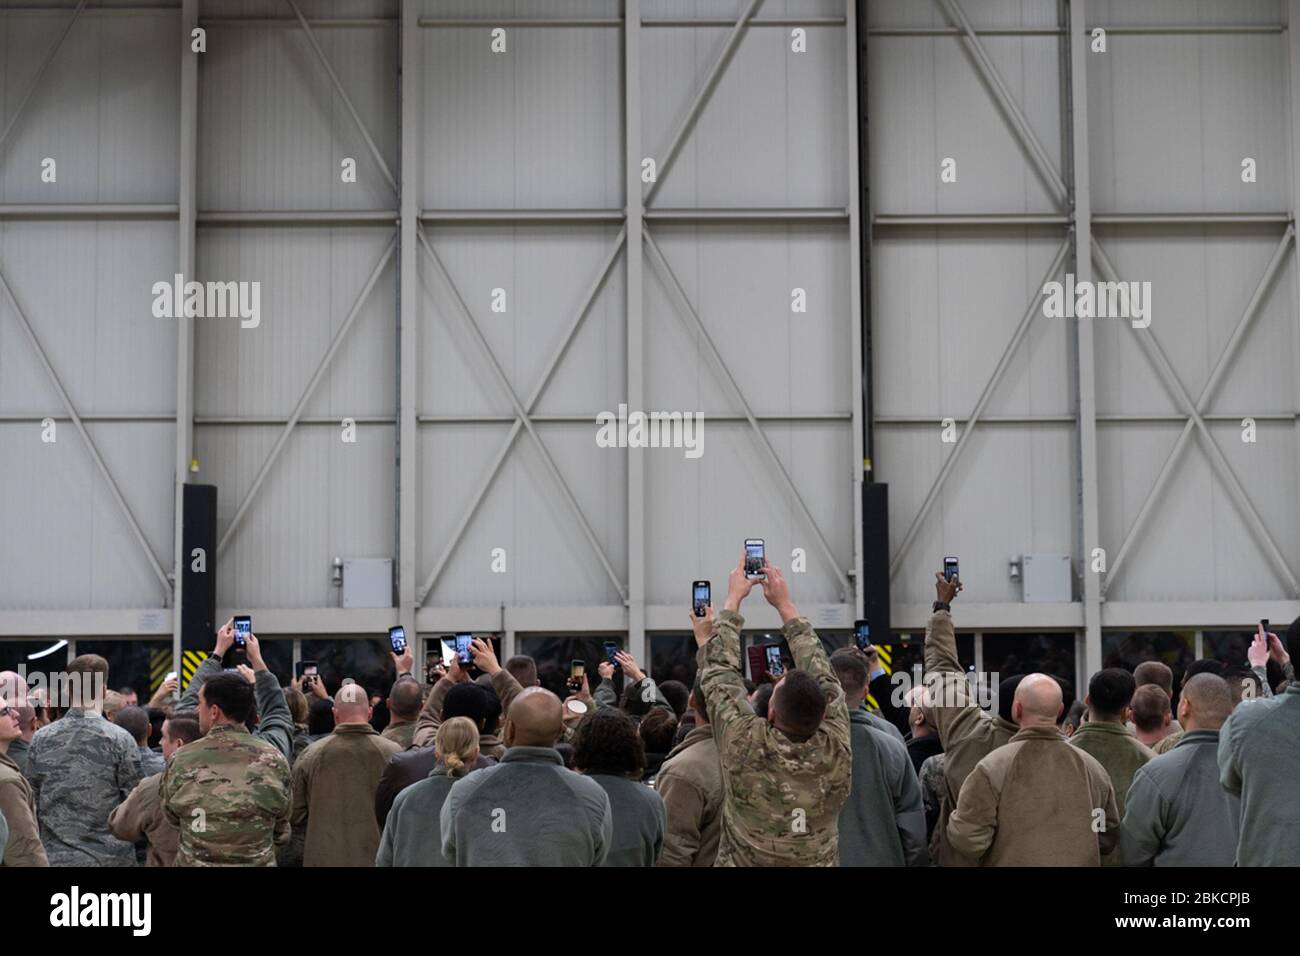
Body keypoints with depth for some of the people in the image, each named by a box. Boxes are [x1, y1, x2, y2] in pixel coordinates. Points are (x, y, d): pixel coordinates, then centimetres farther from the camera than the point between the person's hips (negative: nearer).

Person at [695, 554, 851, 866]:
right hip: (819, 861, 2)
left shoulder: (744, 746, -27)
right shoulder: (836, 752, -21)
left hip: (741, 860, -2)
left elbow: (718, 671, -13)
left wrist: (733, 599, -1)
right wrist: (785, 605, 1)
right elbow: (822, 675, -7)